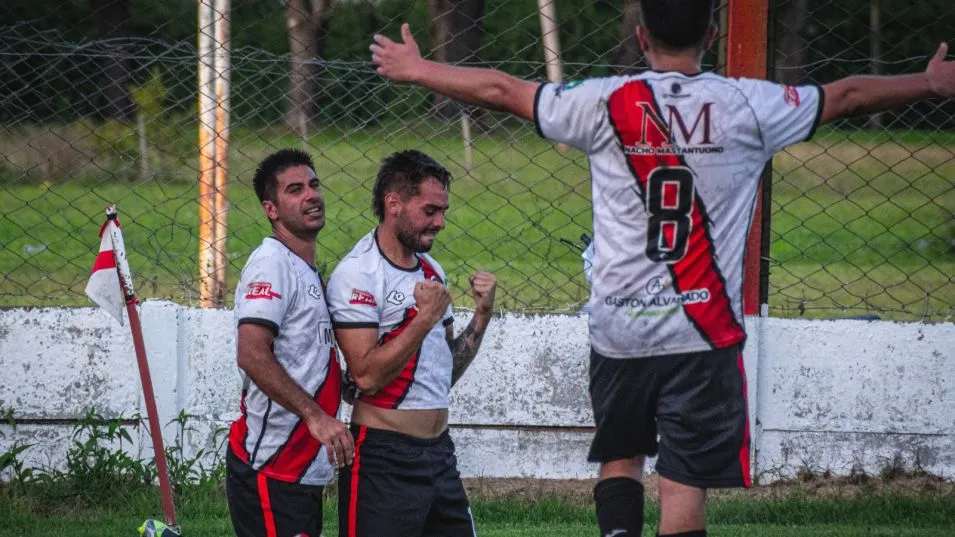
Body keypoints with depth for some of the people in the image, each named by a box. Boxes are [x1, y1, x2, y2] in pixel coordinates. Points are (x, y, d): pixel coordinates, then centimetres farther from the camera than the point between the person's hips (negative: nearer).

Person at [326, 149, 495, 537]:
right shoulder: (357, 275, -11)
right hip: (383, 460, -8)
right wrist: (426, 318, -19)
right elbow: (367, 375, -21)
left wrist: (482, 315, 6)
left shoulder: (431, 270, 16)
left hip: (439, 452, 8)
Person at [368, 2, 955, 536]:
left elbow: (500, 90, 8)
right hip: (703, 332, -1)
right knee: (685, 487, -1)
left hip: (619, 330, 2)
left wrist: (417, 69, 24)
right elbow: (846, 97, 11)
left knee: (619, 457, 20)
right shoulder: (747, 106, -3)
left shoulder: (605, 104, -2)